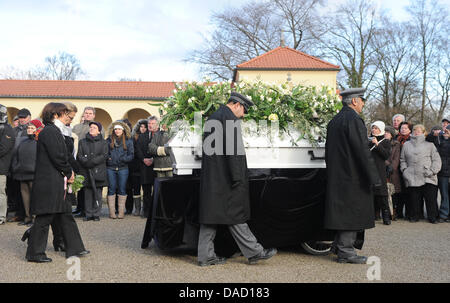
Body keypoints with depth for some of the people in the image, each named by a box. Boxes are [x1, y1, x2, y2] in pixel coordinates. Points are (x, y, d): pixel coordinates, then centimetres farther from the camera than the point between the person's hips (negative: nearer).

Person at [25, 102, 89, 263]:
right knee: (44, 218, -1)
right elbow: (57, 157, -19)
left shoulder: (54, 131, 16)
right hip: (49, 184, -10)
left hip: (57, 183, 10)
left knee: (65, 215, 13)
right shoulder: (50, 132, -15)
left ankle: (74, 248, 20)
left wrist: (68, 173, 7)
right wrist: (69, 173, -6)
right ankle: (35, 253, 11)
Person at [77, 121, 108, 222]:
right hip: (86, 172, 2)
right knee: (87, 193, 2)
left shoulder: (103, 142, 9)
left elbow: (104, 155, -3)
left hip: (98, 171, -2)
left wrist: (92, 162, -13)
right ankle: (88, 214, 7)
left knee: (97, 193, -3)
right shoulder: (82, 142, 15)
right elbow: (79, 155, 5)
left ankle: (96, 214, 3)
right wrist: (86, 162, -13)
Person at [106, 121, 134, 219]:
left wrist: (123, 159, -10)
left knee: (122, 189, 2)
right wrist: (108, 159, -9)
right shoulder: (109, 140, 9)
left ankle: (121, 211, 8)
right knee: (111, 189, 2)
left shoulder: (128, 141, 7)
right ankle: (111, 212, 7)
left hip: (123, 168, 0)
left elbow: (131, 155, 4)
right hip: (110, 168, 0)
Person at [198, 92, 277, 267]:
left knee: (210, 214, 9)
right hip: (225, 177, -9)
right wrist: (237, 178, -18)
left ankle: (206, 256, 12)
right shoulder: (230, 118, -11)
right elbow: (233, 149, -18)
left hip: (209, 179, 9)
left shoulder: (212, 119, 18)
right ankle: (253, 252, 8)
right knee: (234, 214, -2)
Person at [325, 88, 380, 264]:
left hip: (337, 176, 9)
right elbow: (363, 151, -19)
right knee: (351, 212, -2)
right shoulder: (354, 119, -15)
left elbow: (328, 151, 18)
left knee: (343, 212, 16)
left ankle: (339, 245, 24)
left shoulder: (334, 121, 14)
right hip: (352, 176, -9)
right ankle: (345, 251, 5)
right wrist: (374, 177, -14)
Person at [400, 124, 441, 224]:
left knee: (431, 198, -2)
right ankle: (414, 216, 16)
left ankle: (433, 217, 9)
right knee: (414, 199, 4)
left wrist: (432, 171, -6)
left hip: (428, 178, -1)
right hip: (412, 177, 1)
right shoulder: (406, 145, 16)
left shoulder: (429, 145, 9)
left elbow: (436, 160, 6)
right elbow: (402, 160, 19)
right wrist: (404, 170, 5)